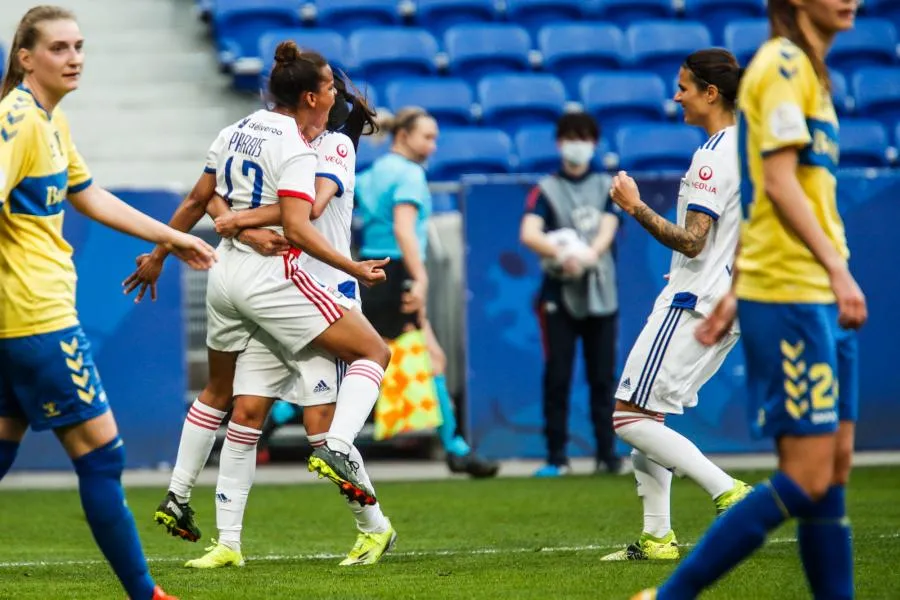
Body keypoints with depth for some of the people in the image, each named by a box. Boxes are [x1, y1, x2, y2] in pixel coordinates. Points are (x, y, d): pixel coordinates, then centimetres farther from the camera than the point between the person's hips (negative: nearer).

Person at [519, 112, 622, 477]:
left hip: (600, 292, 2)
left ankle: (607, 453, 9)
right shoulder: (546, 190, 4)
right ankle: (556, 457, 1)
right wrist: (561, 254, -29)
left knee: (603, 377, 4)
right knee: (556, 377, -3)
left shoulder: (606, 187, 11)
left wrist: (586, 255, -24)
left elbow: (608, 230, -4)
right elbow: (528, 234, -11)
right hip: (558, 295, -2)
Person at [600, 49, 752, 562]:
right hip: (726, 304, 10)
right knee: (646, 415, 13)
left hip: (694, 303, -10)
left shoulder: (715, 156, -17)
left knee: (630, 418, -8)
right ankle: (658, 536, 11)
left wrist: (636, 207, -15)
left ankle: (728, 491, -14)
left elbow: (692, 242, -22)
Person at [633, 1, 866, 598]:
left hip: (820, 300, 9)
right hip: (790, 297, -9)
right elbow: (779, 183, -17)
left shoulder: (807, 69, 19)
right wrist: (838, 269, -24)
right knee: (807, 478, -9)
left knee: (835, 470, 7)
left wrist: (735, 294, 19)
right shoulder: (783, 64, -10)